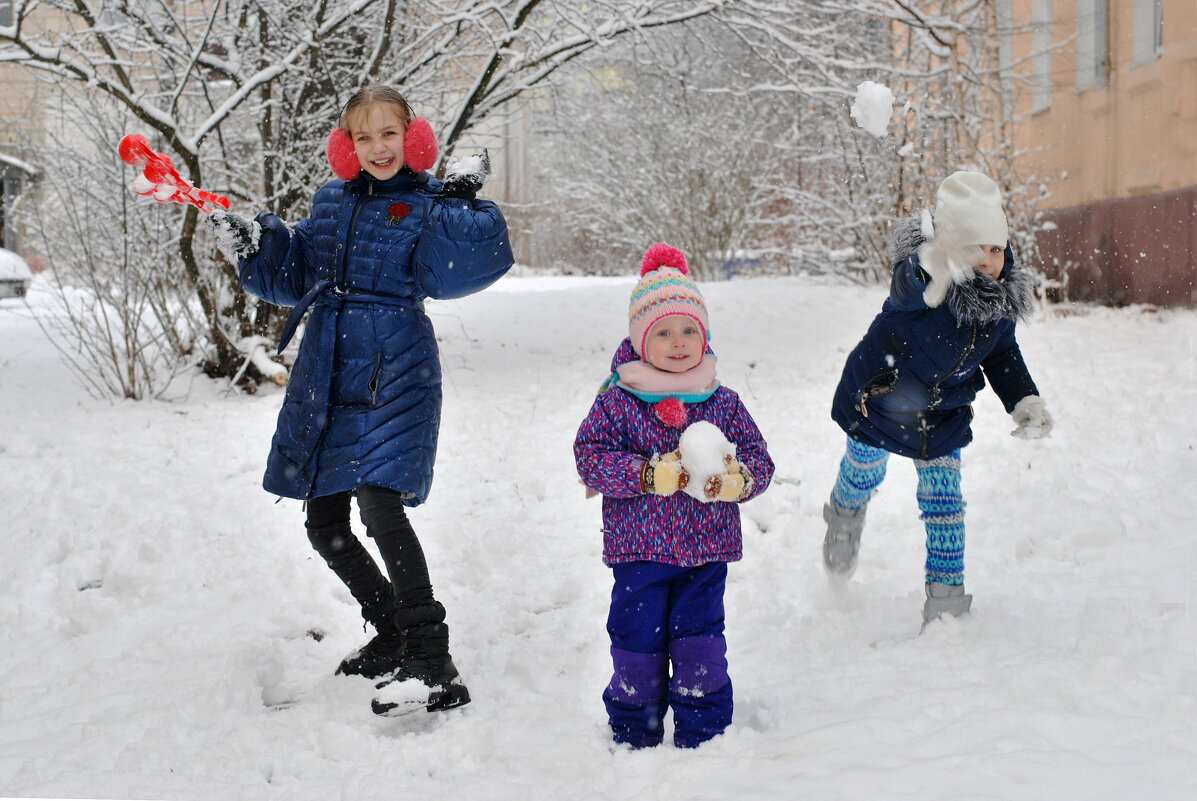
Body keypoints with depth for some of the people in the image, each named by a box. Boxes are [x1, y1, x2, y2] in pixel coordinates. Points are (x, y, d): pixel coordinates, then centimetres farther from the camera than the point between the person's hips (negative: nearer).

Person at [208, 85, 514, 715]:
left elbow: (464, 265, -19)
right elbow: (292, 277, 20)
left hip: (393, 374, -7)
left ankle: (434, 667, -15)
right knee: (325, 525, 10)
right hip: (326, 375, 7)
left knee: (380, 506, -23)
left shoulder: (428, 204, -2)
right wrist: (255, 244, 4)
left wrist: (461, 200, -18)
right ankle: (392, 634, 30)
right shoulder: (330, 201, 15)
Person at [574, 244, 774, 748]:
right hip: (639, 549, -1)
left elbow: (760, 461, 8)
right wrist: (651, 475, -19)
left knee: (701, 646, 3)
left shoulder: (723, 404, 5)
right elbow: (590, 456, -9)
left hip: (705, 552, 2)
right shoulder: (617, 402, -3)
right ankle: (634, 736, 23)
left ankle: (704, 736, 19)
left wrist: (735, 479, -15)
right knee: (638, 642, 4)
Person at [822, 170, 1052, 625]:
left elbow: (1003, 355, 2)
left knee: (945, 501, 3)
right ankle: (844, 520, 57)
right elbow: (911, 288, -59)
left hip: (944, 413, 4)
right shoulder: (919, 276, -34)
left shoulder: (1005, 293, -14)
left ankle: (946, 597, 18)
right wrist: (944, 263, -77)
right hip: (878, 399, -3)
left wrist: (1025, 401, -9)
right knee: (863, 475, 21)